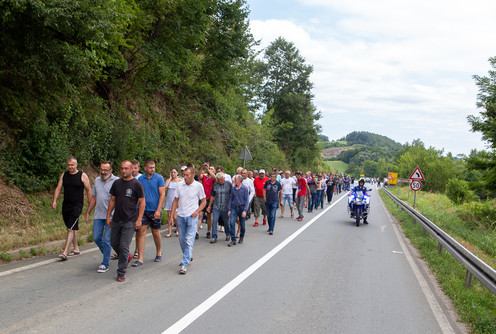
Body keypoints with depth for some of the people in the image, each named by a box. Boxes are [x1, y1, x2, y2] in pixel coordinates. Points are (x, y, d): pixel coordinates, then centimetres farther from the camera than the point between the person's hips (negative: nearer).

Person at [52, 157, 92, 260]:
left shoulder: (82, 176, -3)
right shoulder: (64, 175, 9)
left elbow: (88, 191, 0)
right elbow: (58, 188, 7)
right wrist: (54, 200, -8)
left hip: (77, 206, -5)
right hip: (66, 205, 5)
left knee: (70, 229, -13)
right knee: (73, 228, 14)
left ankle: (65, 252, -17)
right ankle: (76, 249, 27)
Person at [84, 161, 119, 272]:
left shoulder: (116, 181, -8)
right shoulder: (97, 180, 12)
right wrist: (87, 213, 19)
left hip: (111, 216, -6)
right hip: (98, 215, 6)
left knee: (106, 240, -3)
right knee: (96, 238, 7)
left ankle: (105, 264, 8)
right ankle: (107, 255, 31)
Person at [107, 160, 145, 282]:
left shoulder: (136, 184, -6)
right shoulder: (117, 183, 8)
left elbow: (142, 202, -5)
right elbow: (112, 200, 14)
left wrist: (139, 219, -11)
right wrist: (108, 216, 9)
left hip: (129, 221, -5)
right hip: (116, 219, 5)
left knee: (124, 246, -5)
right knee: (114, 242, 12)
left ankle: (121, 272, 5)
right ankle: (127, 257, 38)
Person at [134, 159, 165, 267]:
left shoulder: (159, 178, -4)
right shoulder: (140, 179, 5)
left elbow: (162, 195, -6)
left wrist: (158, 210, -13)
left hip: (155, 210, -2)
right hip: (142, 209, 2)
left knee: (155, 232, 8)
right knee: (141, 231, -4)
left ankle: (158, 253, 31)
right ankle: (140, 258, -1)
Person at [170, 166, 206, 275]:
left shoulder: (198, 186, -5)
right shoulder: (180, 185, 5)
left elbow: (203, 201, 3)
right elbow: (176, 200, 12)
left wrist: (196, 212, -10)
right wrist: (171, 214, 5)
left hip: (192, 217, -4)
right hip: (180, 216, 5)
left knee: (189, 241, -10)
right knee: (182, 240, 14)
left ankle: (184, 264, -9)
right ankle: (188, 257, 35)